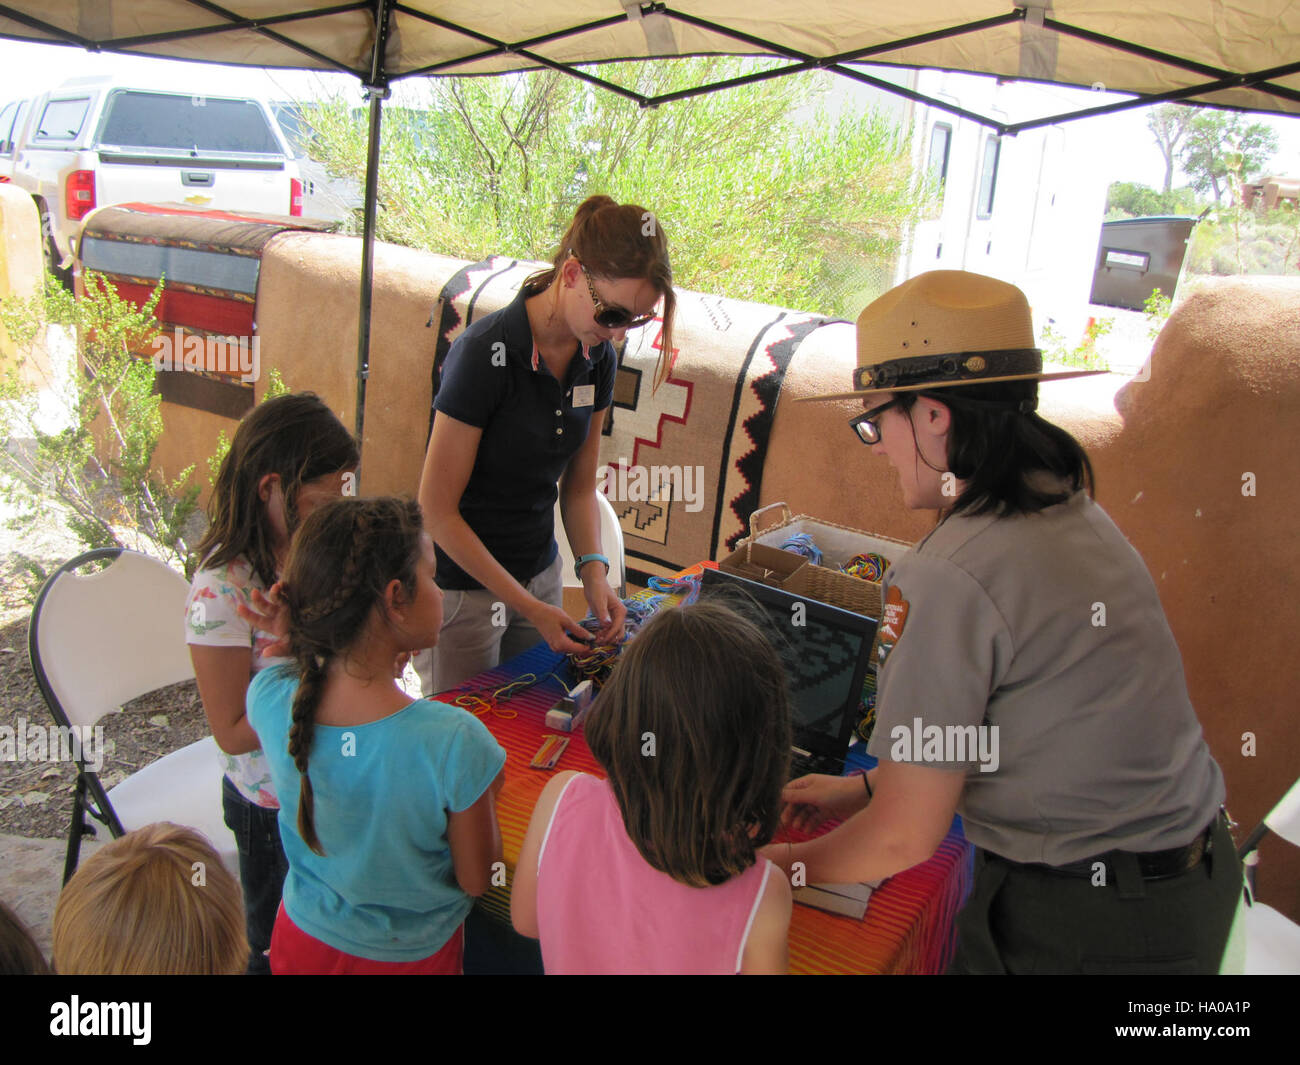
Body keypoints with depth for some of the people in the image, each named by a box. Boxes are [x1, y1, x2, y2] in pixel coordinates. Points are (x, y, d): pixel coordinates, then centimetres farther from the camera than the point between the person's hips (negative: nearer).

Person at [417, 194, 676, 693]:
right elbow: (437, 509, -20)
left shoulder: (596, 359, -3)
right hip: (461, 584, -6)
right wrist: (528, 607, -21)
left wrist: (593, 571, -10)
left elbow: (579, 486, 7)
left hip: (540, 573, 6)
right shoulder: (487, 354, -23)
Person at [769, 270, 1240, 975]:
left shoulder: (946, 578, -25)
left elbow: (905, 836, -18)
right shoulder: (1076, 515, 2)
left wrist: (784, 864, 0)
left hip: (1076, 927, -8)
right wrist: (866, 788, 17)